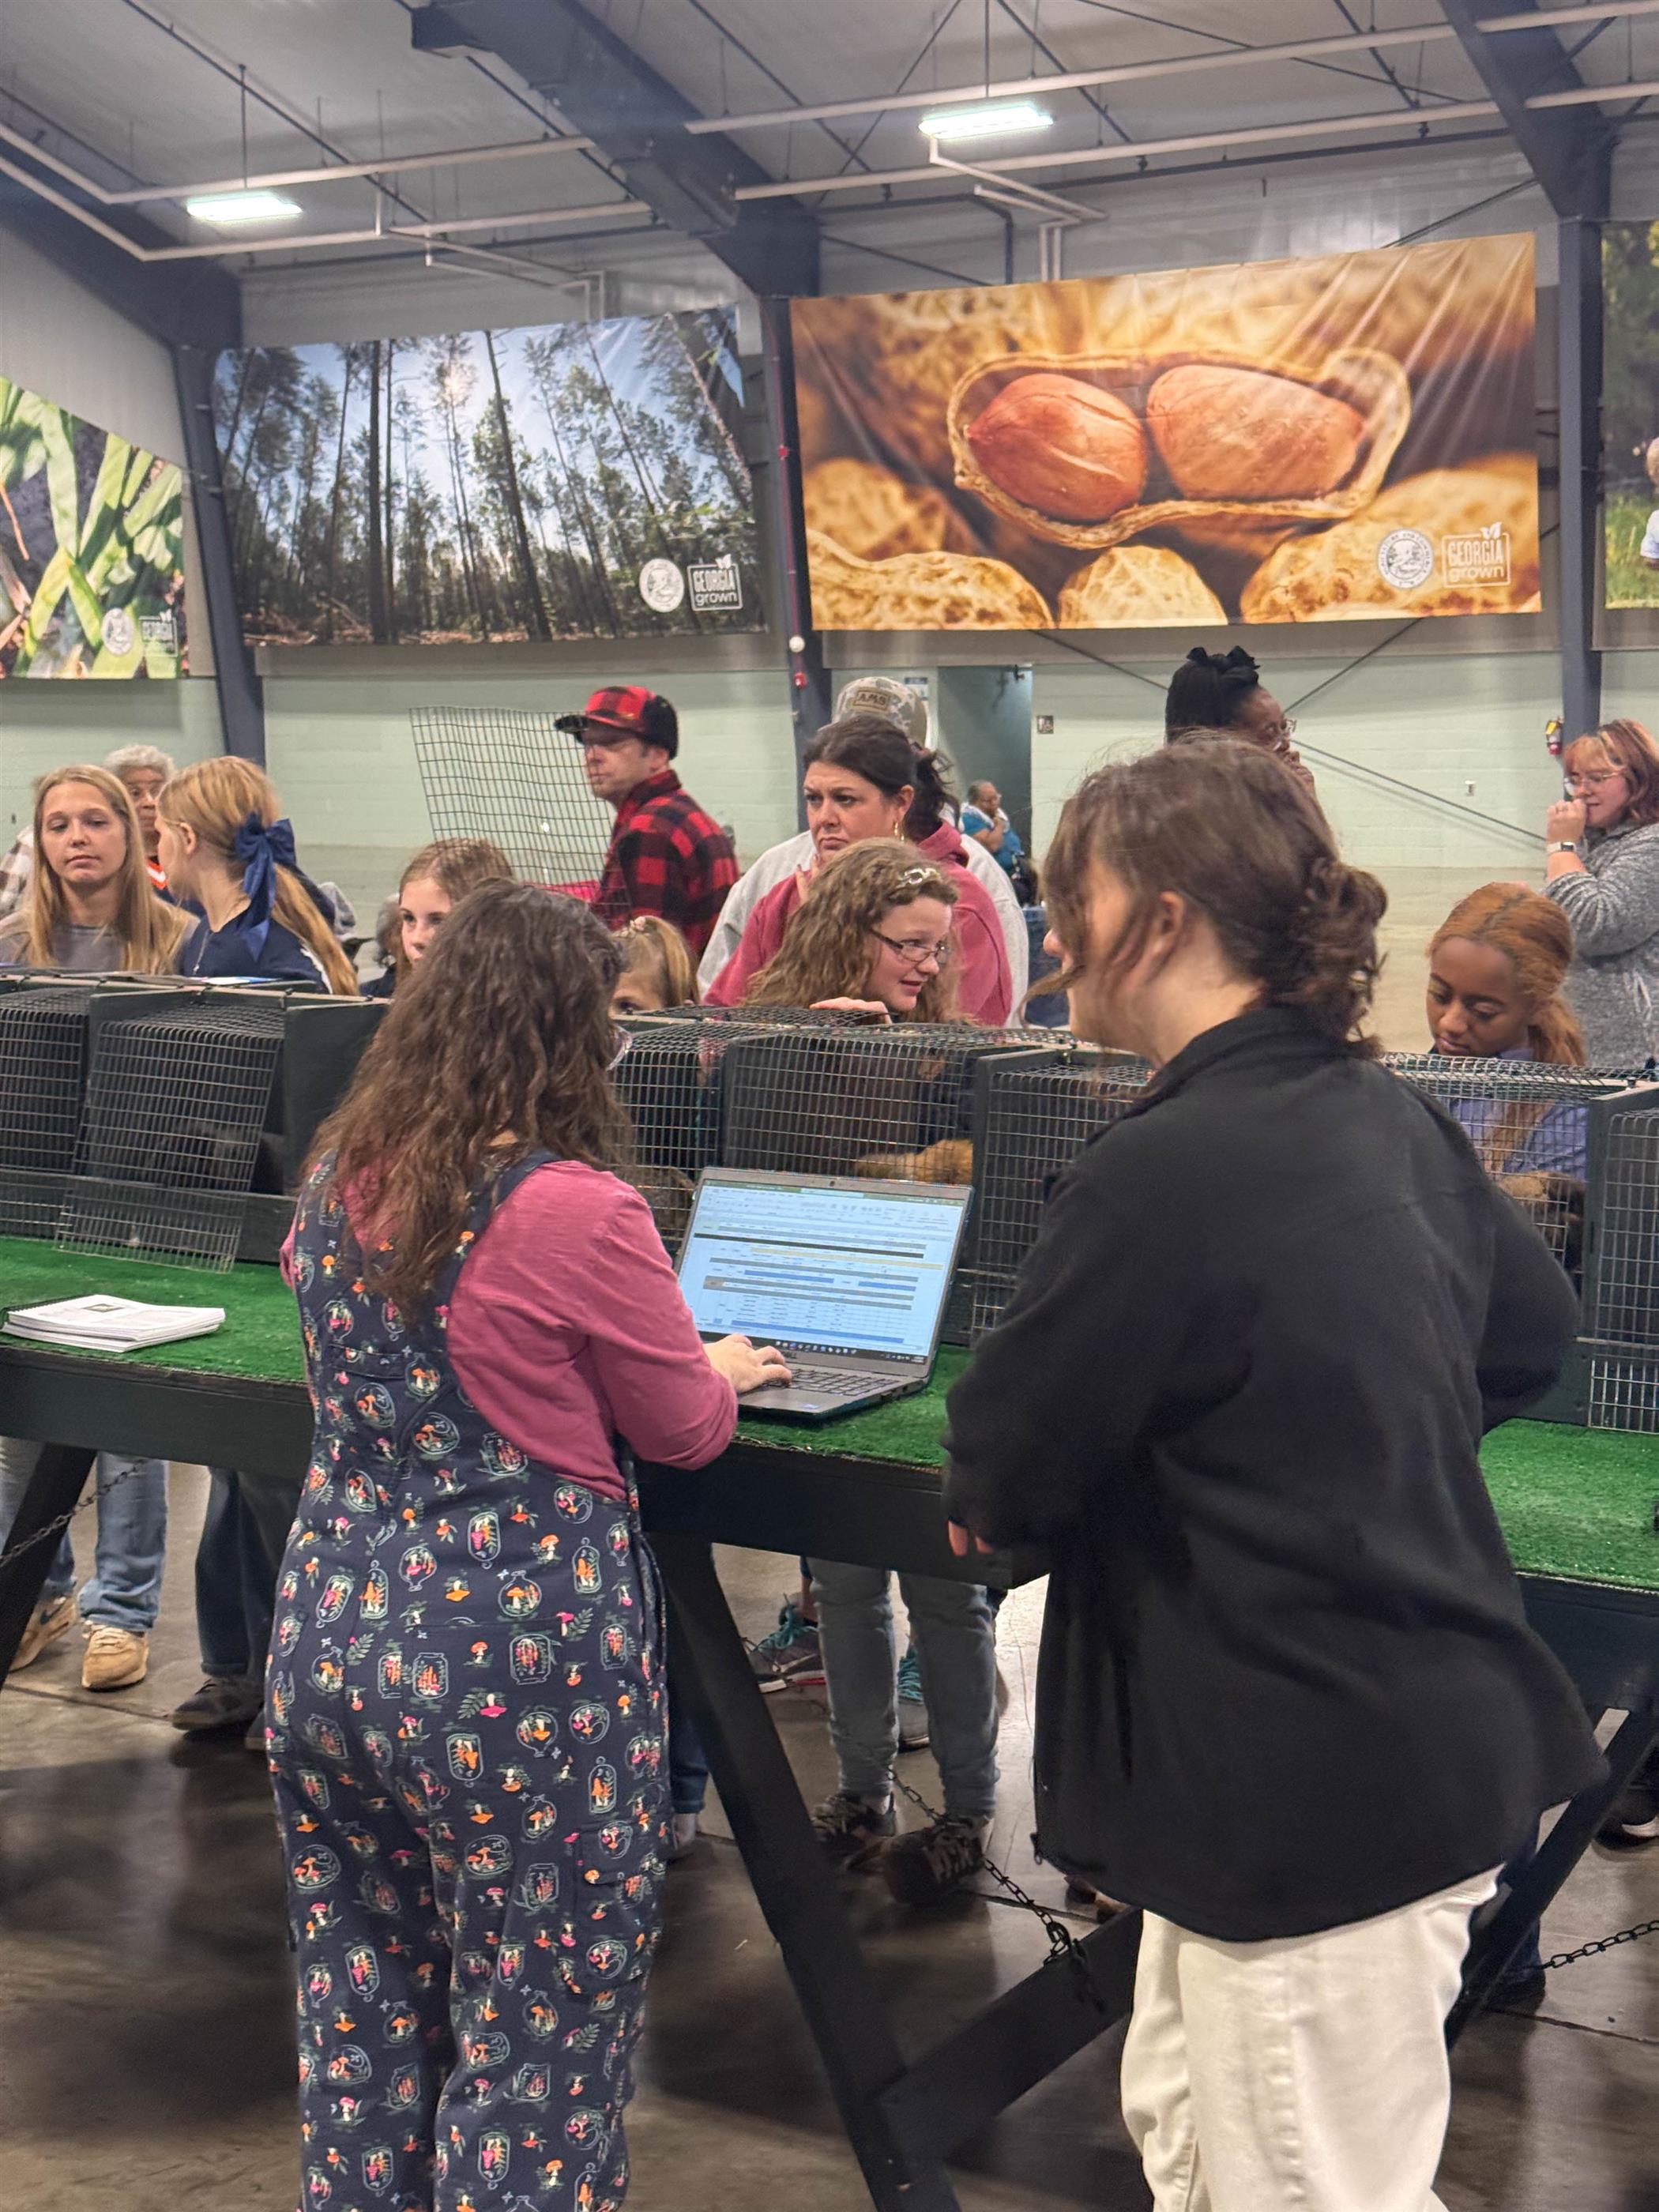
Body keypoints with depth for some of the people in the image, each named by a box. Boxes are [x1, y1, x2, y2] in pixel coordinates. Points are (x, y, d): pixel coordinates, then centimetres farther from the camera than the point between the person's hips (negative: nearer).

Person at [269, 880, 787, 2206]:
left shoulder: (339, 1185, 3)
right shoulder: (576, 1210, -17)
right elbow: (684, 1431, -4)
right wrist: (725, 1371, 18)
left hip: (333, 1633, 7)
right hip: (514, 1660, -7)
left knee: (363, 2011, 19)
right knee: (534, 2040, 7)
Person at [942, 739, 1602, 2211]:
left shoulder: (1159, 1177, -22)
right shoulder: (1391, 1123, 4)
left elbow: (999, 1476, -13)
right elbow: (1534, 1331, 19)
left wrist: (990, 1489, 9)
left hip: (1325, 1797, -9)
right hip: (1433, 1733, 9)